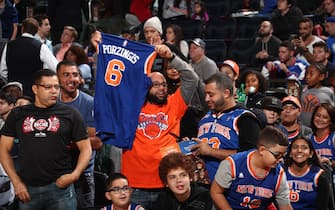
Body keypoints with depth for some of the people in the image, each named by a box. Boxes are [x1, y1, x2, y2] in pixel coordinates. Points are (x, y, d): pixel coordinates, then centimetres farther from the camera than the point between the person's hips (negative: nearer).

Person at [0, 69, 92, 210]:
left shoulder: (69, 114, 5)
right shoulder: (18, 115, 8)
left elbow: (85, 148, 6)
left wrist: (75, 174, -10)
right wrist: (16, 182, 0)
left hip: (60, 186, -1)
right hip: (28, 189, 2)